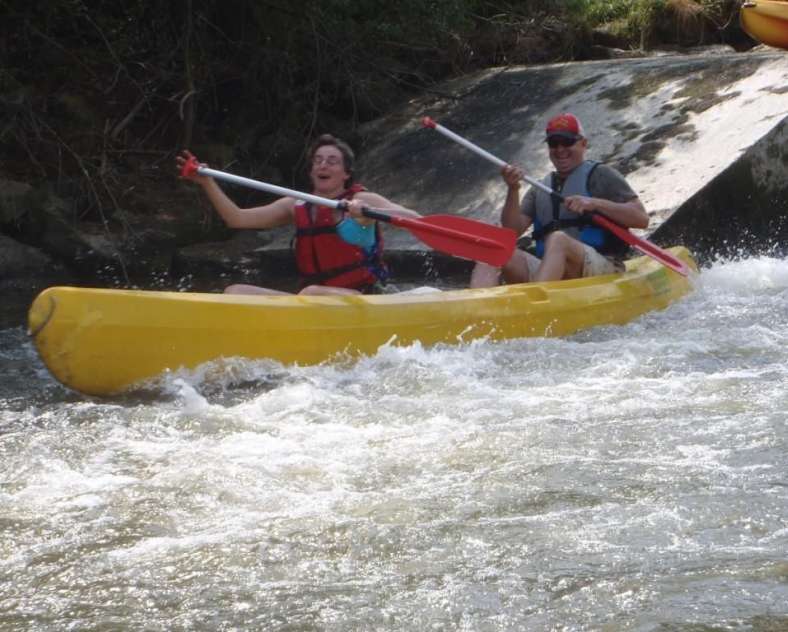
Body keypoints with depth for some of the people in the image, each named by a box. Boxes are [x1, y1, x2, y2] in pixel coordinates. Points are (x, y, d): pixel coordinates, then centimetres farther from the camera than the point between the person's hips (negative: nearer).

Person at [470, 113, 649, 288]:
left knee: (558, 239, -35)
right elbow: (513, 230, 10)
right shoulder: (539, 190, 23)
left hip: (602, 271, -5)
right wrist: (513, 190, -6)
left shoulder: (600, 175, 9)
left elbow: (641, 218, -1)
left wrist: (595, 203, -13)